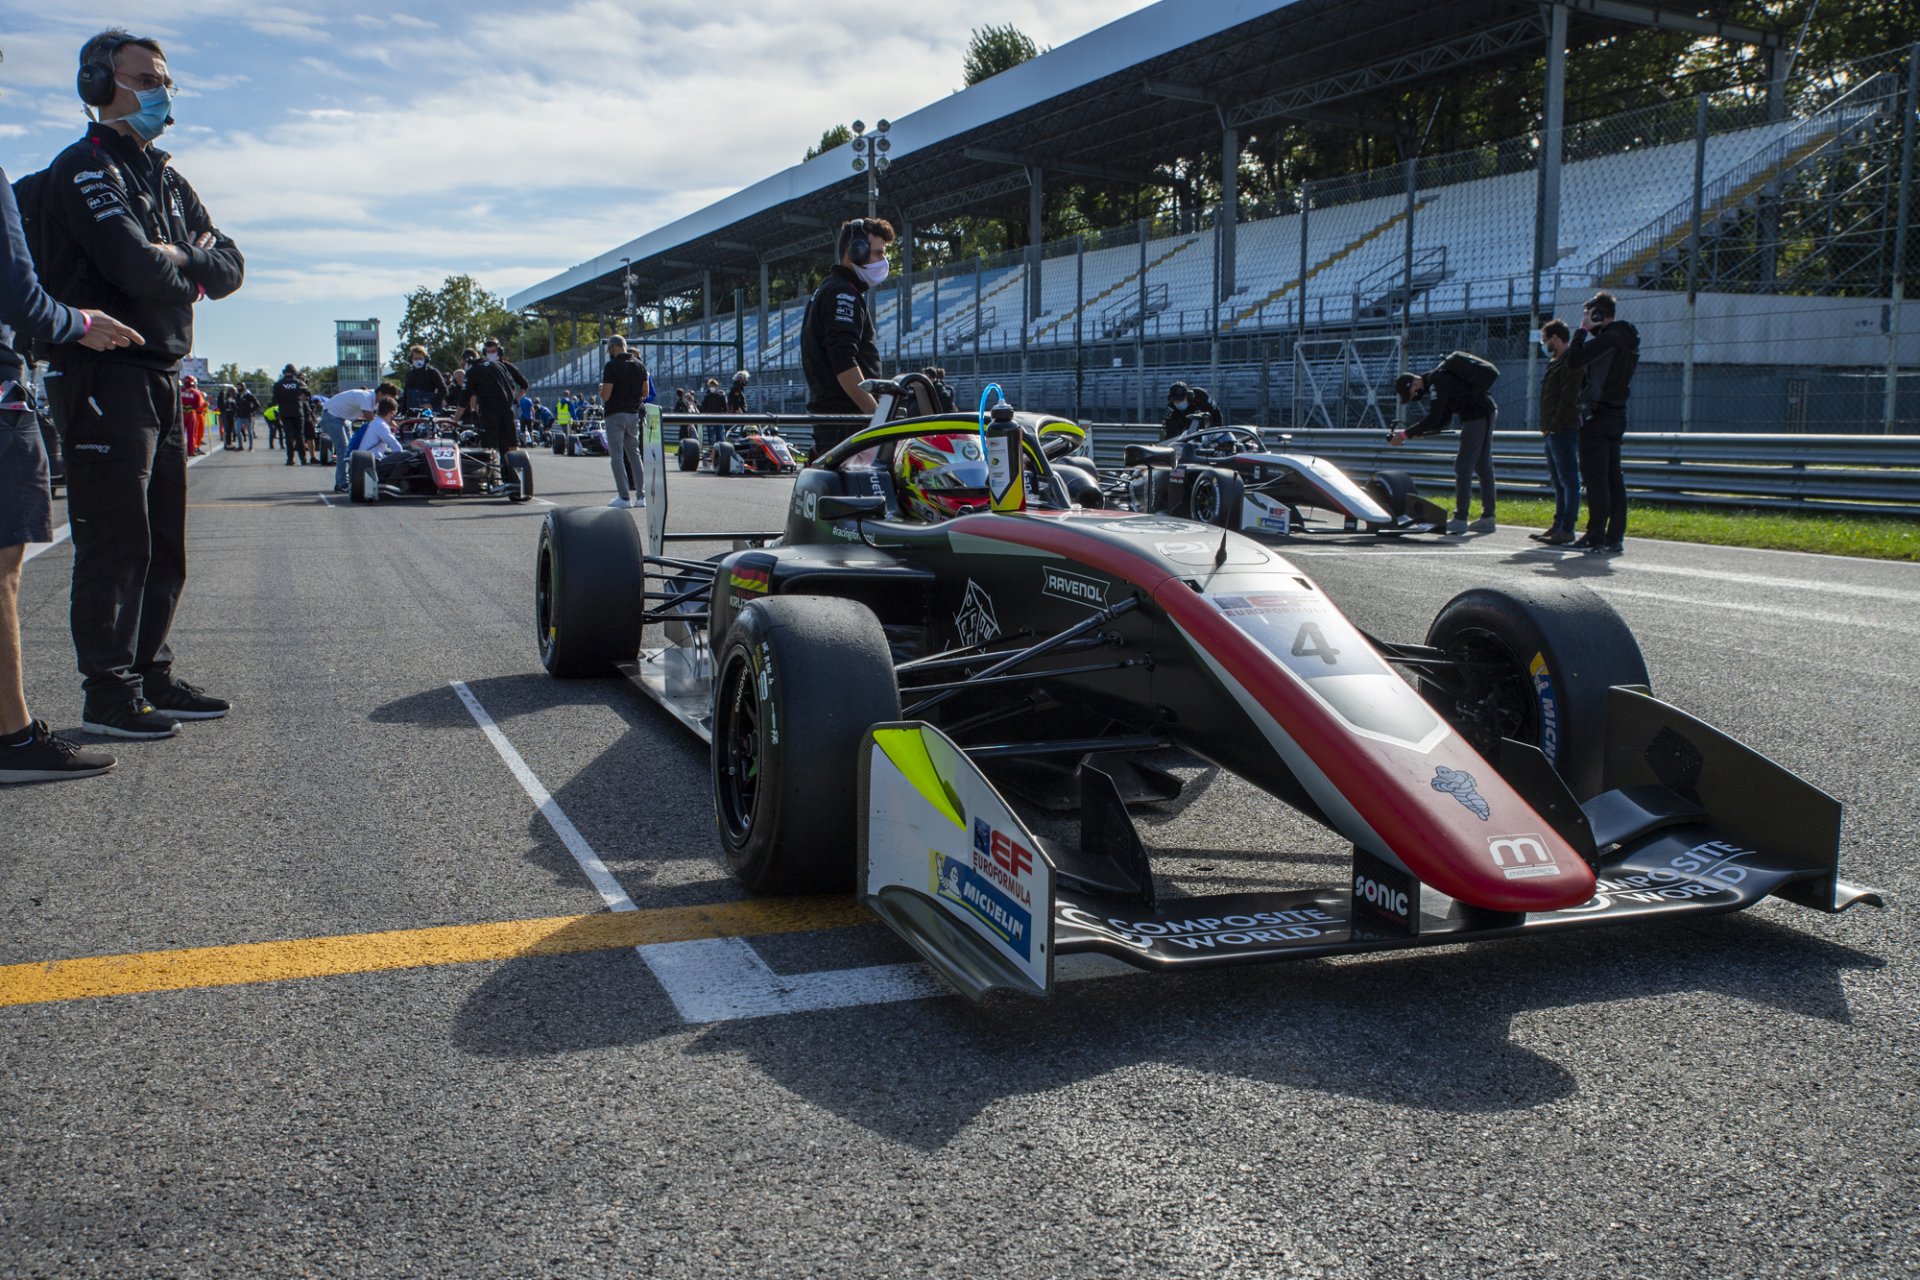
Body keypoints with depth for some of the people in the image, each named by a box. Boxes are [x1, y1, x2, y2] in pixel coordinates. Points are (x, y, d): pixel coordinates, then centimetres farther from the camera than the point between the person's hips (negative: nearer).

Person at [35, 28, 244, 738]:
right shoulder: (84, 167, -8)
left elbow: (230, 266, 11)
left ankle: (151, 676, 22)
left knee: (164, 543, 12)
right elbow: (137, 268, -21)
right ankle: (107, 694, -2)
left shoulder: (166, 177, 20)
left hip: (162, 377, 9)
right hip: (104, 375, -9)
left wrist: (187, 260, -8)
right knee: (116, 539, -8)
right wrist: (190, 270, -2)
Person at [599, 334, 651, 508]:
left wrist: (601, 389, 6)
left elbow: (605, 396, -16)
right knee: (634, 455, 13)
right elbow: (645, 393, 9)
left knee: (617, 456, -2)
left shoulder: (612, 366, -13)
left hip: (616, 414, -6)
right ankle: (640, 496, 9)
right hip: (634, 414, 6)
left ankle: (624, 497, -6)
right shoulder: (640, 365, 6)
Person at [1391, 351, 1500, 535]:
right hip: (1488, 414, 10)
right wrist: (1418, 432, 8)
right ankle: (1487, 518, 15)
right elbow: (1444, 421, 19)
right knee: (1483, 468, 12)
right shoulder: (1439, 380, 18)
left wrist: (1406, 434, -14)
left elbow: (1433, 419, -19)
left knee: (1463, 468, -6)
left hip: (1476, 418, -10)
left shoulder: (1437, 382, -13)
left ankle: (1460, 519, -6)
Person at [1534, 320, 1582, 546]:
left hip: (1564, 431, -10)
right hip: (1553, 433, 10)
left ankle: (1567, 529, -8)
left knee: (1568, 481, -7)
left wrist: (1554, 425, -17)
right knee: (1558, 482, 13)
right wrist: (1546, 427, 13)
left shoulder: (1570, 364, -12)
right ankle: (1558, 526, 19)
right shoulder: (1555, 362, 19)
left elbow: (1568, 400, -19)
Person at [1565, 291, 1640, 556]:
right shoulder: (1627, 338, 15)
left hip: (1598, 416, -10)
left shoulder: (1609, 339, -15)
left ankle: (1597, 538, -9)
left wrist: (1583, 330, -11)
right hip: (1616, 415, 10)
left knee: (1596, 477, -8)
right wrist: (1589, 332, 10)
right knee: (1613, 477, 9)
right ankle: (1615, 537, 11)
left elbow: (1574, 361, -20)